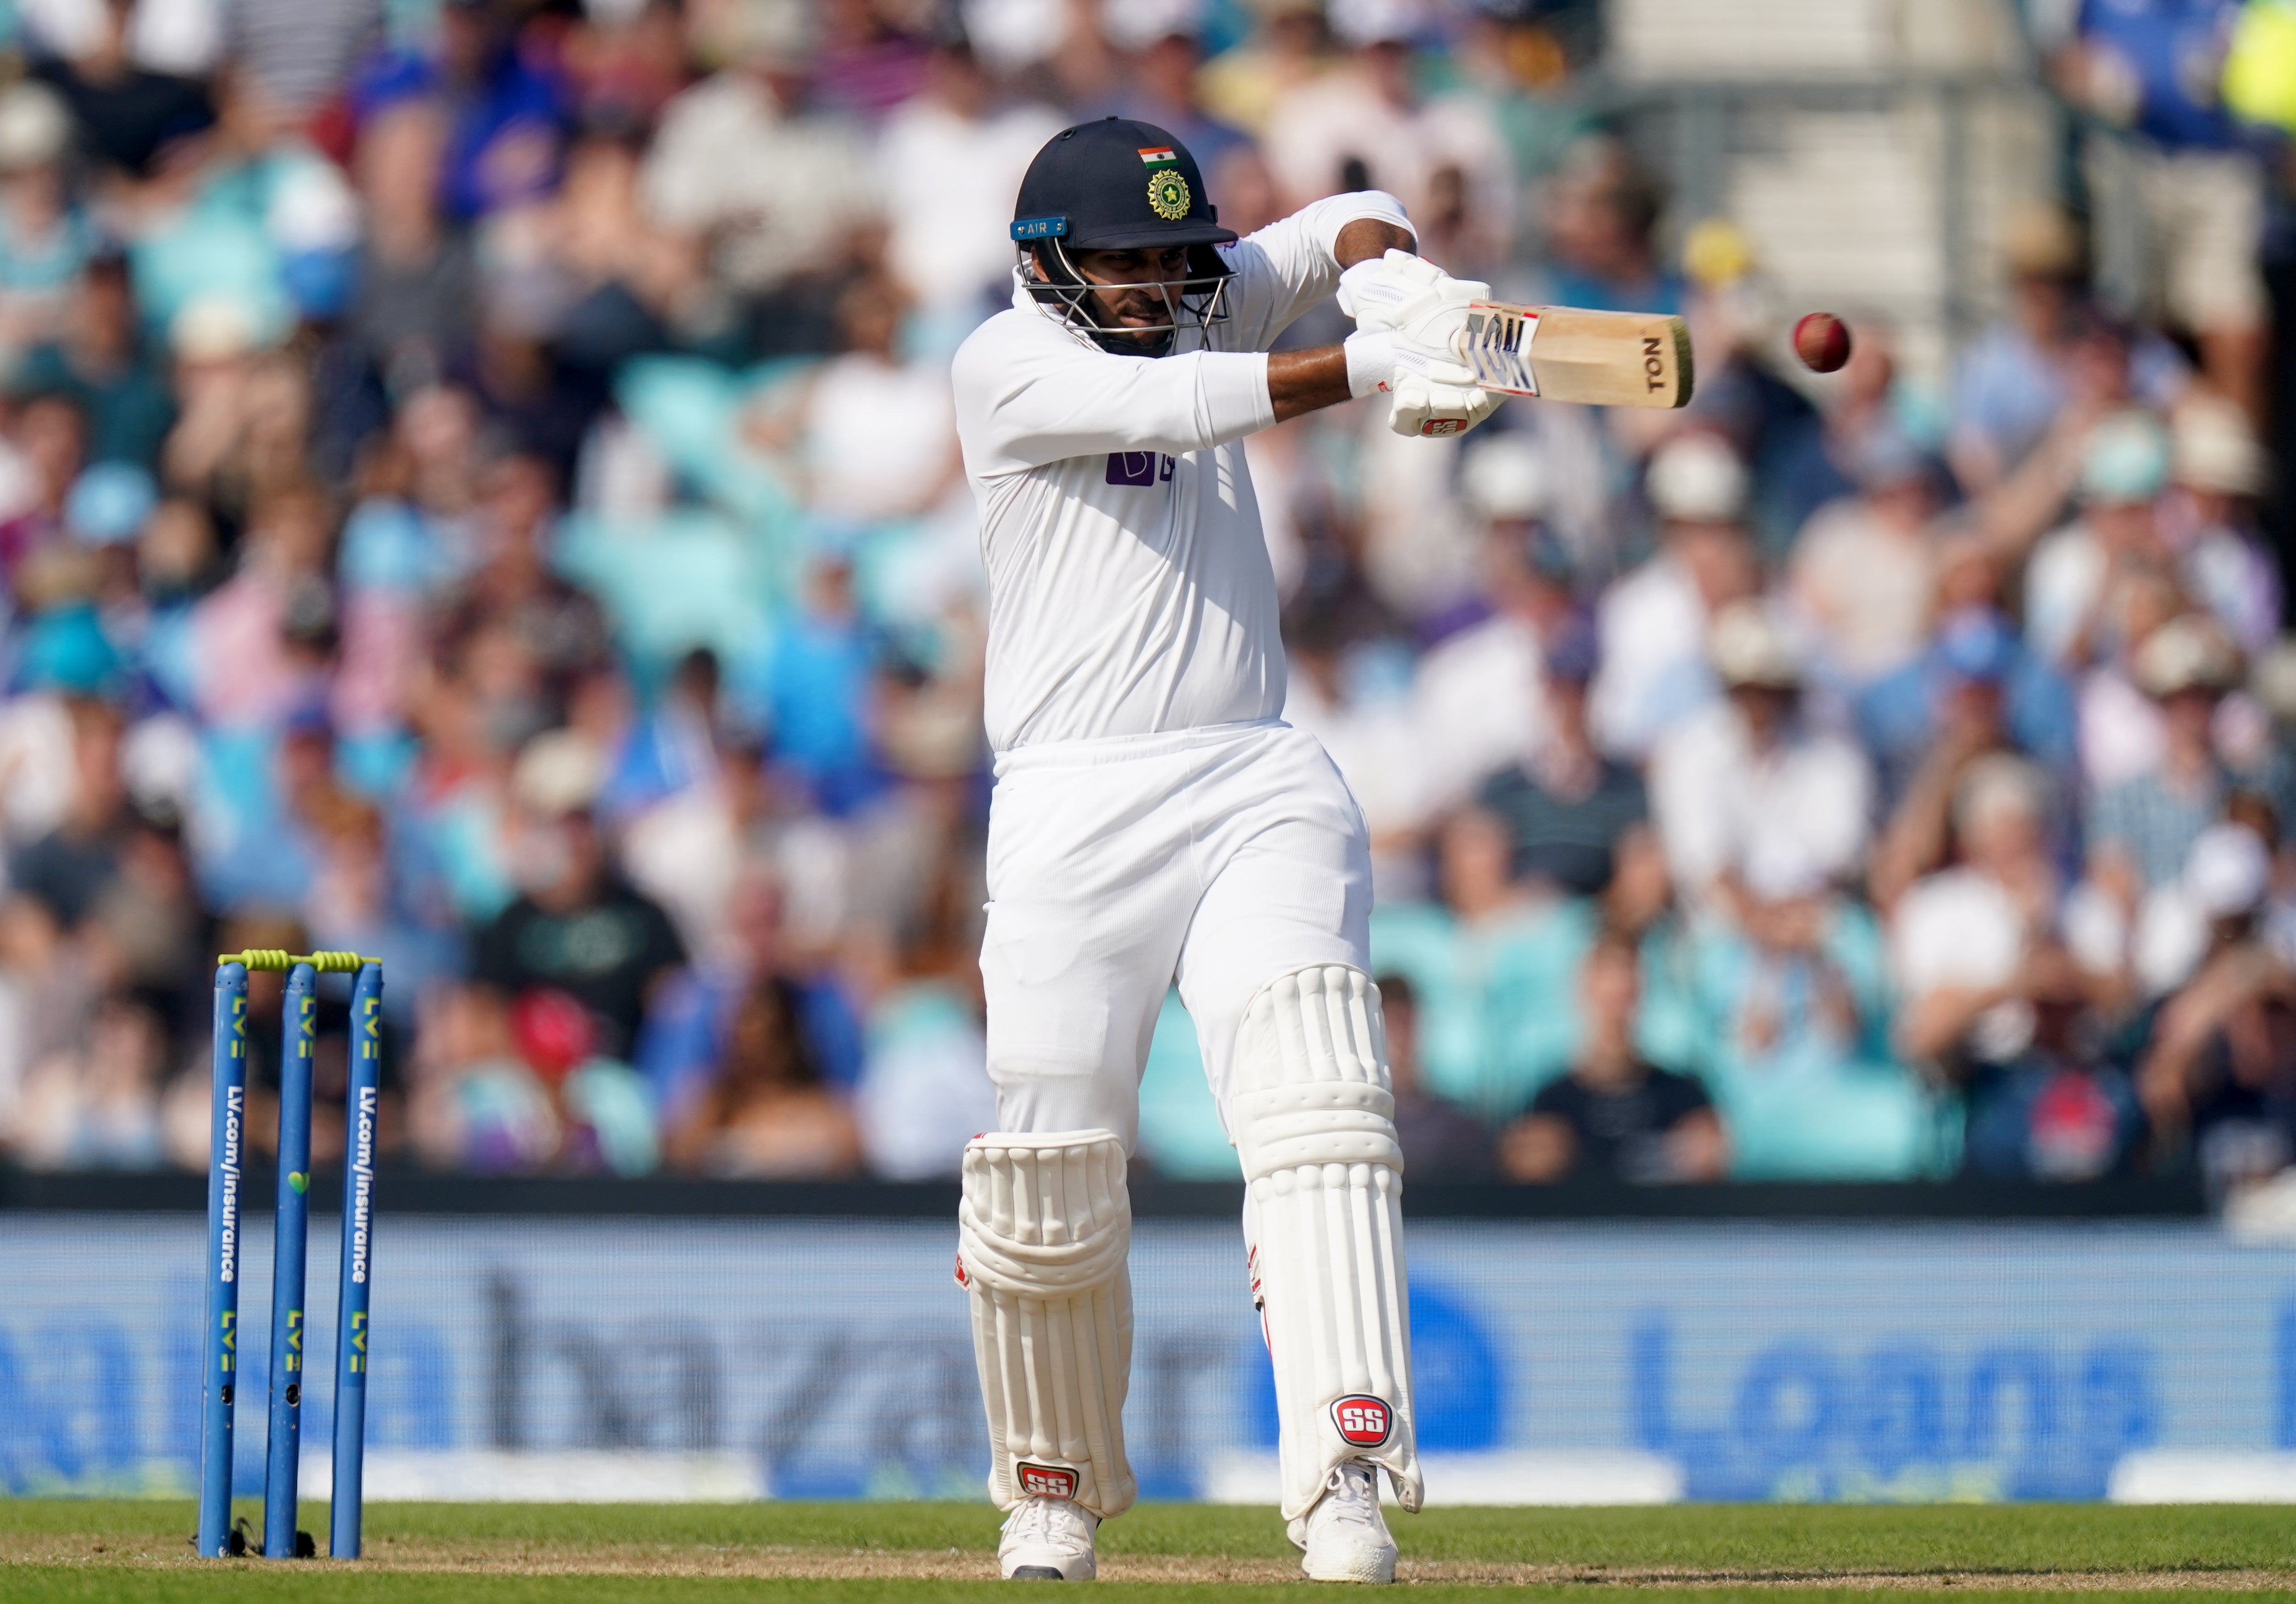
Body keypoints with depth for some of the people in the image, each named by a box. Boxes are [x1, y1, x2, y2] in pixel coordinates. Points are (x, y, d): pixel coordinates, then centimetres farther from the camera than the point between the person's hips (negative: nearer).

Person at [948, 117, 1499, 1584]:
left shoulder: (1209, 308, 15)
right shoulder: (1010, 365, -4)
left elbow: (1348, 232, 7)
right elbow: (1168, 406, -20)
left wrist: (1385, 275, -18)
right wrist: (1374, 374, -30)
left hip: (1258, 787, 3)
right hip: (1077, 798, -3)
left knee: (1316, 1114, -16)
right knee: (1049, 1175, -2)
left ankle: (1346, 1484, -26)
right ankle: (1055, 1492, 21)